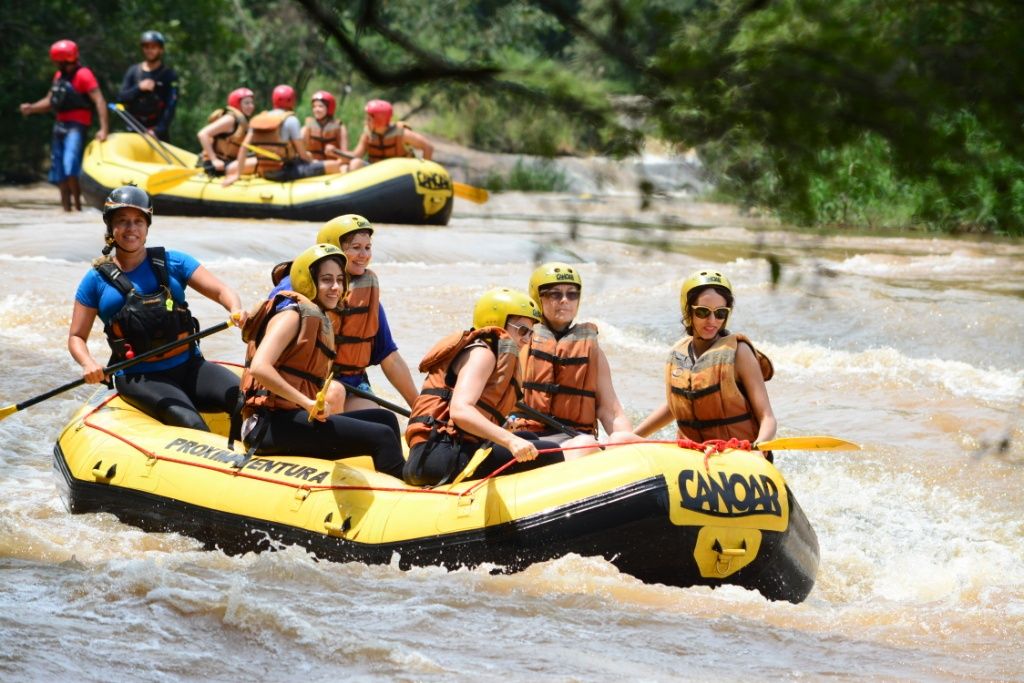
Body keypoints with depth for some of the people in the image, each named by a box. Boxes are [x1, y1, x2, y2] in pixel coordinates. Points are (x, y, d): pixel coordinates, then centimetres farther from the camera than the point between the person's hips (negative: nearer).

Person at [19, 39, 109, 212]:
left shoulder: (83, 75, -10)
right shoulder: (59, 76, 16)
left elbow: (99, 101, -18)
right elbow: (49, 101, 22)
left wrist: (103, 129, -27)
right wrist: (31, 108, 1)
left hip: (76, 126, -9)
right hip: (60, 125, 9)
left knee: (70, 165, -22)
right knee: (59, 172, 9)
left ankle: (78, 205, -15)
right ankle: (66, 208, 16)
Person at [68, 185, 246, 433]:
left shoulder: (171, 262, 9)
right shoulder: (98, 279, 5)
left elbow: (220, 290, 3)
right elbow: (76, 337, 8)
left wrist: (236, 310, -20)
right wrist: (87, 363, -14)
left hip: (189, 366, 3)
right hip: (138, 378, -3)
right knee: (191, 424, -31)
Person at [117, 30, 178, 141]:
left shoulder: (169, 75, 0)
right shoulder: (133, 71, 10)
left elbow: (170, 106, -7)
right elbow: (121, 98, 4)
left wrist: (158, 131, -17)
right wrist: (139, 88, -15)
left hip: (158, 133, -3)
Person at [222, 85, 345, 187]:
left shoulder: (257, 120, 8)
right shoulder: (290, 120, -10)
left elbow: (244, 147, 2)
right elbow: (302, 153, -8)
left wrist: (237, 174, 6)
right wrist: (311, 161, 12)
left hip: (264, 173, 7)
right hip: (285, 172, -7)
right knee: (334, 165, -8)